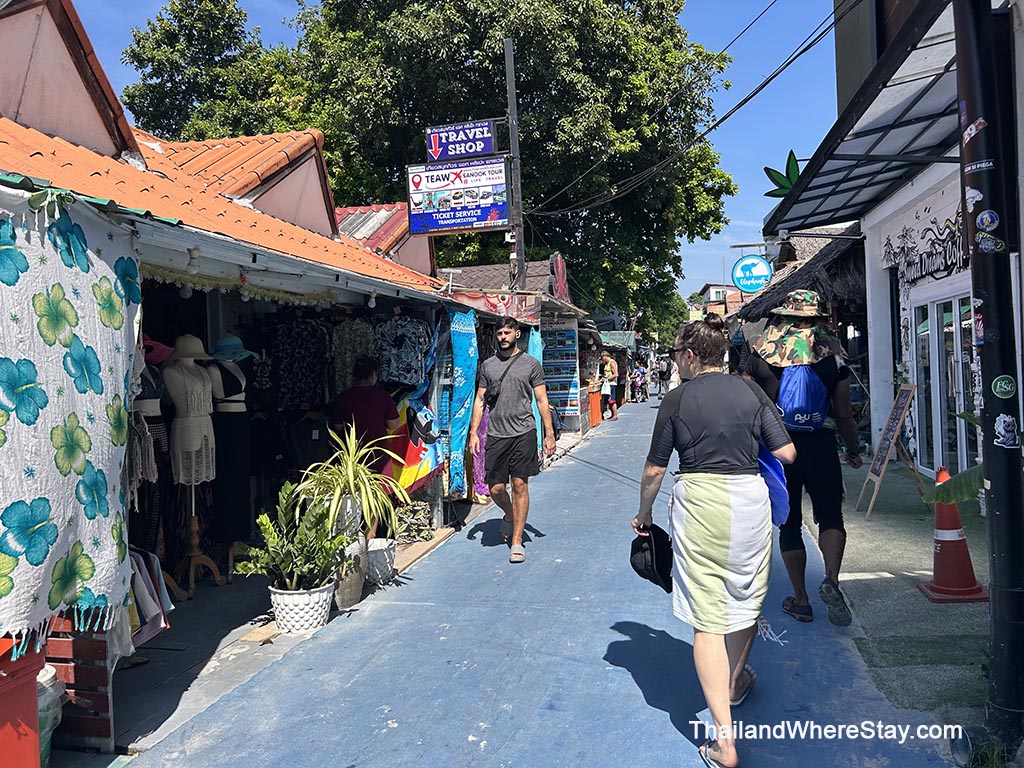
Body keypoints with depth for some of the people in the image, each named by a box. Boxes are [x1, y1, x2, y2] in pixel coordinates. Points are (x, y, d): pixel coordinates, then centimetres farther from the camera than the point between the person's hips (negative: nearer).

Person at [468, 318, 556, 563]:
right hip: (496, 434, 2)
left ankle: (517, 541, 7)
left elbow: (542, 400, 4)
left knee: (520, 484, -3)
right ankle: (509, 516, 35)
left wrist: (549, 433, -1)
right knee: (496, 488, 1)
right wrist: (473, 433, 5)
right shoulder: (487, 365, 11)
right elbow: (480, 400, 12)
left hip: (523, 432, -2)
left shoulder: (531, 364, 5)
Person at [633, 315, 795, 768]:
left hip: (698, 502, -3)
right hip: (750, 500, 3)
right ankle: (734, 684, 48)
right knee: (746, 601, 23)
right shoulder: (751, 391, 2)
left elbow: (654, 469, -1)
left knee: (707, 616, 2)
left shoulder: (677, 400, -4)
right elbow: (787, 453, 2)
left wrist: (644, 515, 14)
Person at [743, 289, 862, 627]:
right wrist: (853, 451, 17)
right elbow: (843, 414, 2)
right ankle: (831, 580, -13)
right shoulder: (832, 356, 0)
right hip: (819, 445, 0)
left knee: (789, 524, 11)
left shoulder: (760, 353, -1)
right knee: (830, 516, 11)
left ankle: (800, 600, 17)